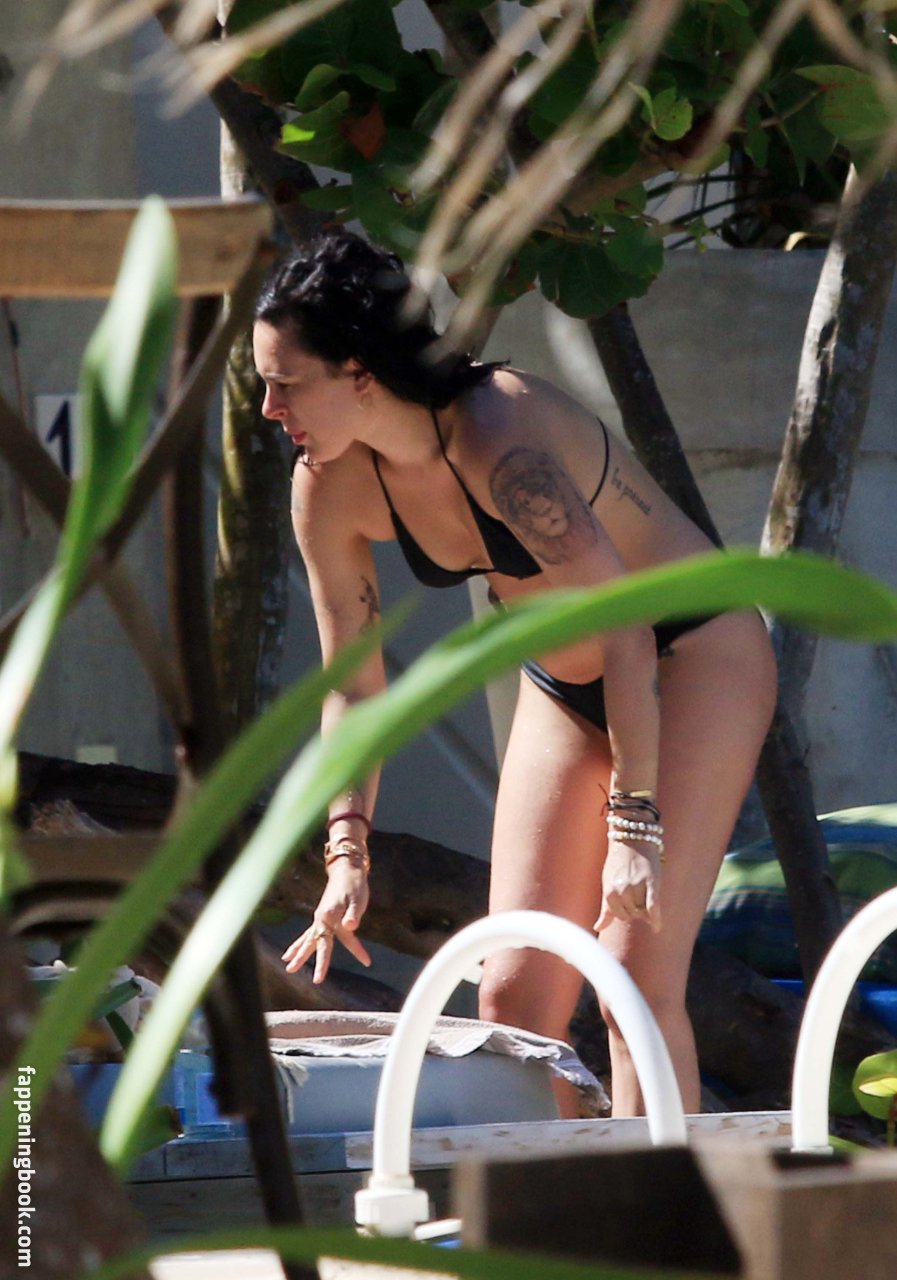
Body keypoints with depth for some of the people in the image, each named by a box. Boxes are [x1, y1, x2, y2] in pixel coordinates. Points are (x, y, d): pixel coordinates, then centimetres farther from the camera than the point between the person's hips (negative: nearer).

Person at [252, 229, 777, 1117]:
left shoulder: (495, 432, -31)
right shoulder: (329, 489, -10)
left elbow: (624, 627, -29)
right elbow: (351, 687, 0)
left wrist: (635, 823, -29)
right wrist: (347, 853, -10)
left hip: (692, 654, -7)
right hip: (565, 689, 7)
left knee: (638, 974, -17)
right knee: (515, 993, 0)